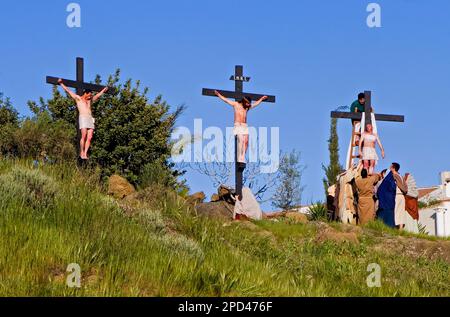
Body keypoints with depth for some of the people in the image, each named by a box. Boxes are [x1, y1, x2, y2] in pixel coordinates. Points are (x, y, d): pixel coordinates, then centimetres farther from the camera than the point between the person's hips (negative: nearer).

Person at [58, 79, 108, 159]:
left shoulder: (90, 100, 29)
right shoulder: (78, 98, 14)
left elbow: (98, 95, 46)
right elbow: (68, 90, 16)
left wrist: (103, 90, 57)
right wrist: (61, 84, 18)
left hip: (91, 119, 5)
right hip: (83, 117, -5)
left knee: (89, 138, -8)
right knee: (84, 136, -17)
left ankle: (85, 153, -12)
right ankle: (82, 153, -13)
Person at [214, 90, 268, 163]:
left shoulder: (247, 107, 21)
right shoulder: (236, 104, 7)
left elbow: (255, 104, 38)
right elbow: (226, 100, 12)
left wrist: (261, 99, 49)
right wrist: (218, 94, 12)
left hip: (245, 126, 6)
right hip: (238, 125, -6)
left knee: (246, 141, -9)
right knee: (241, 140, -20)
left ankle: (242, 158, -9)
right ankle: (240, 159, -23)